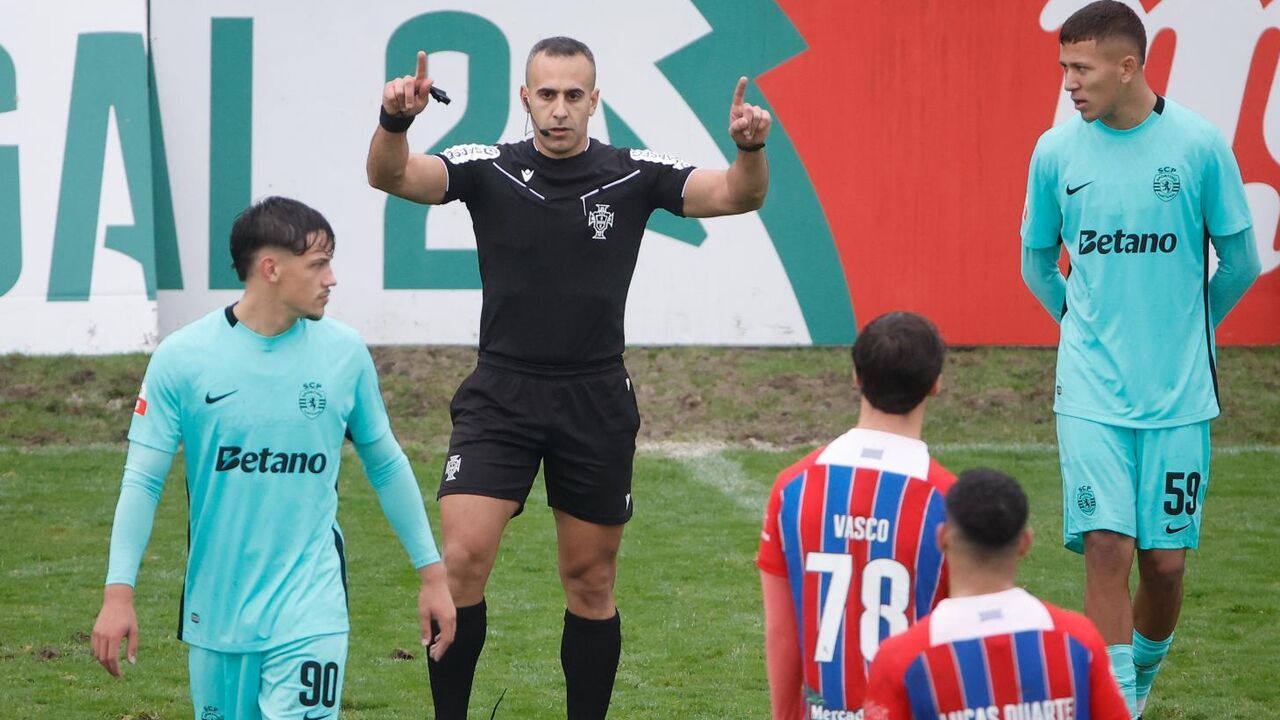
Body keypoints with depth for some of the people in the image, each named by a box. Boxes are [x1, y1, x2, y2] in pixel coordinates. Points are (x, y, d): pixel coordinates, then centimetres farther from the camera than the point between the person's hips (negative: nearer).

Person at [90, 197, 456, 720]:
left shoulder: (345, 353, 0)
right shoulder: (181, 358, -6)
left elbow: (386, 465, 12)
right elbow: (142, 481, -4)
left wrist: (432, 574, 13)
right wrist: (118, 592, -11)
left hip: (310, 611, 0)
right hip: (215, 612, 0)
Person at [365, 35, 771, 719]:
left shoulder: (634, 175, -1)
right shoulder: (488, 169, -3)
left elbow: (737, 195, -9)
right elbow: (391, 175, -16)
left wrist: (750, 149, -32)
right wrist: (393, 121, -38)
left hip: (597, 403, 1)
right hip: (500, 398, -1)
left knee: (590, 581, 8)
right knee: (462, 557, -14)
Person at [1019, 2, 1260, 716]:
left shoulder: (1200, 144, -6)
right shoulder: (1056, 152, -1)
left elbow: (1241, 261, 5)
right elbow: (1037, 263, 15)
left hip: (1178, 391, 0)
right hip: (1091, 393, 0)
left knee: (1166, 560, 3)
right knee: (1107, 548, -11)